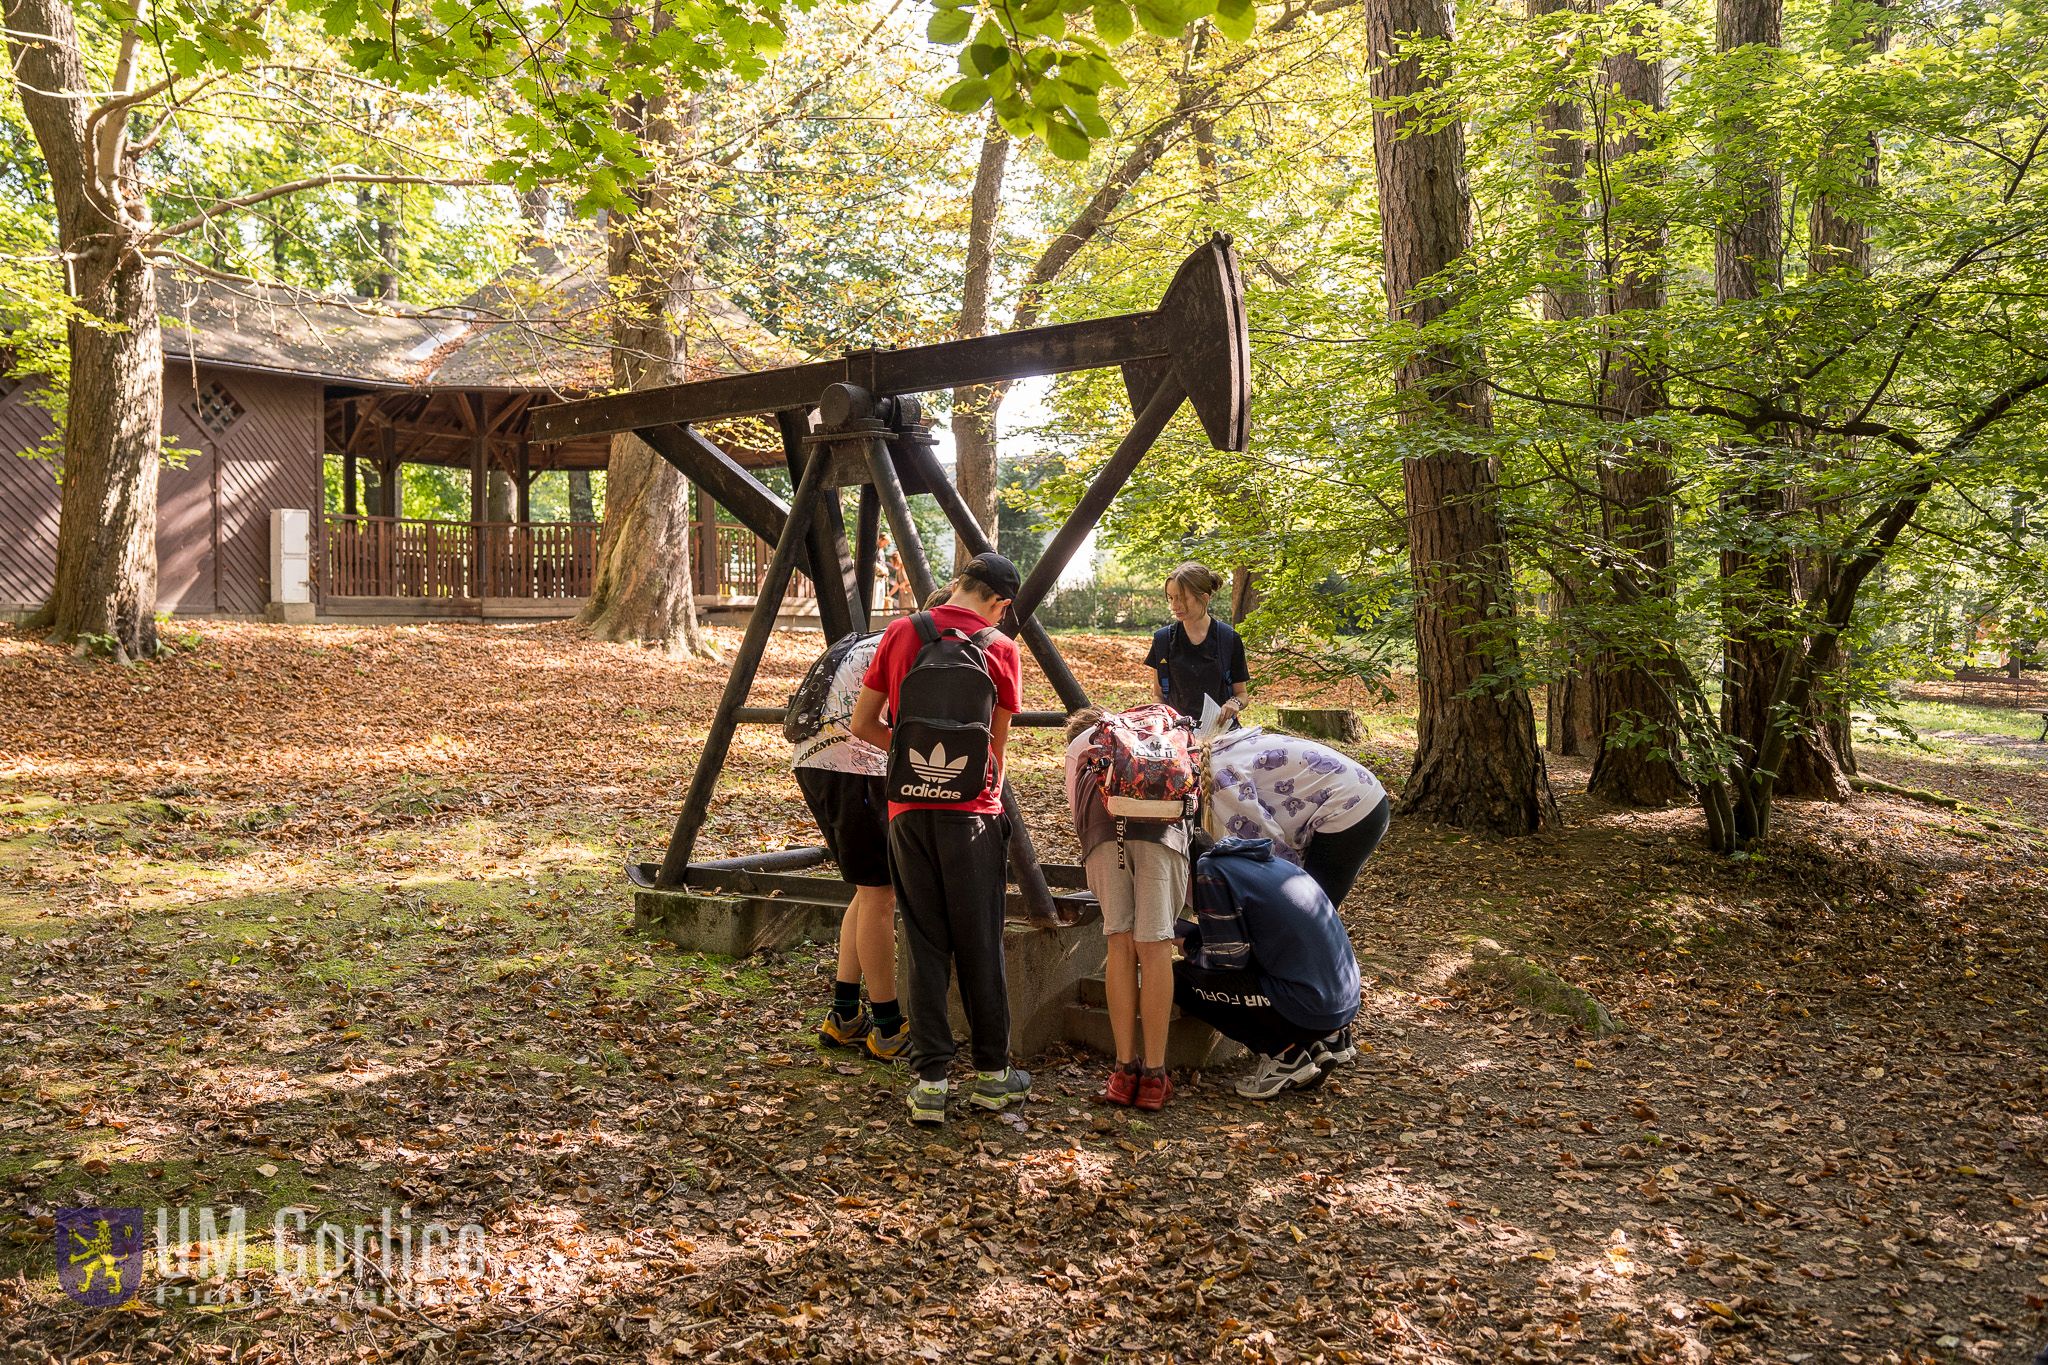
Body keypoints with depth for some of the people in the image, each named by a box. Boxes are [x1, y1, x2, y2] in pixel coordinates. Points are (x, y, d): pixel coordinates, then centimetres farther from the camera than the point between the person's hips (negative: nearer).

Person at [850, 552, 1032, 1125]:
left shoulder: (901, 634, 1)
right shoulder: (1002, 650, -3)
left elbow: (863, 725, 5)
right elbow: (996, 743, 5)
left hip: (909, 810, 2)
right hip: (973, 814, -1)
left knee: (925, 947, 8)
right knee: (979, 945, 10)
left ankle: (930, 1081, 8)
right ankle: (992, 1073, 21)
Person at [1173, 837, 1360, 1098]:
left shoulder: (1209, 873, -8)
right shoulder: (1259, 860, 17)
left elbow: (1229, 958, -9)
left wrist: (1188, 947, 9)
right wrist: (1189, 935, 22)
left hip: (1307, 1006, -9)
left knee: (1182, 978, -4)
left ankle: (1283, 1057, -2)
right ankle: (1325, 1038, 16)